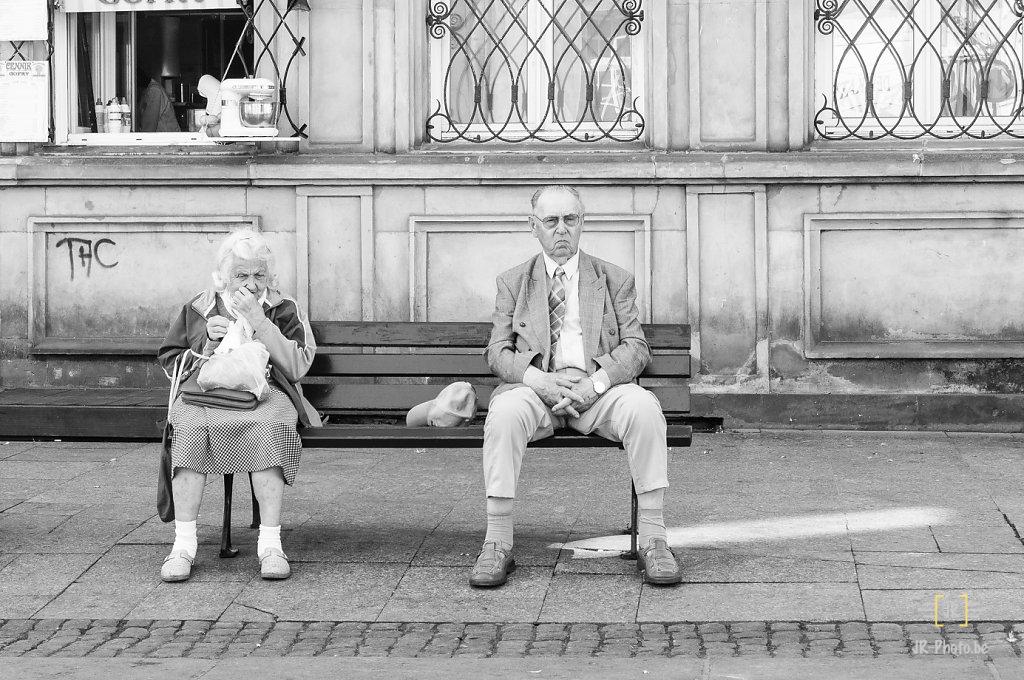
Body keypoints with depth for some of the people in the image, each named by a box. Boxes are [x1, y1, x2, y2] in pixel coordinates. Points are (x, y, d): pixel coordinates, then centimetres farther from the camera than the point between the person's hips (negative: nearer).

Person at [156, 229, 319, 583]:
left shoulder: (283, 309, 13)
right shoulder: (197, 309, 17)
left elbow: (296, 367, -1)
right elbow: (170, 364, 19)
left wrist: (257, 319, -7)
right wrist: (206, 347, 0)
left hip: (265, 394, -1)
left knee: (270, 427, -37)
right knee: (190, 427, -35)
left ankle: (270, 542, -38)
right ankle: (183, 543, -36)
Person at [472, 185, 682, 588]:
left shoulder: (616, 281, 15)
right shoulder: (512, 283, 16)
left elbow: (635, 348, 5)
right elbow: (497, 352, 7)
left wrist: (594, 383, -15)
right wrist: (538, 379, -15)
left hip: (598, 387, 0)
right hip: (534, 385, 0)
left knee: (643, 407, -33)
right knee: (505, 412, -35)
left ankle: (653, 540, -29)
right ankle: (496, 546, -32)